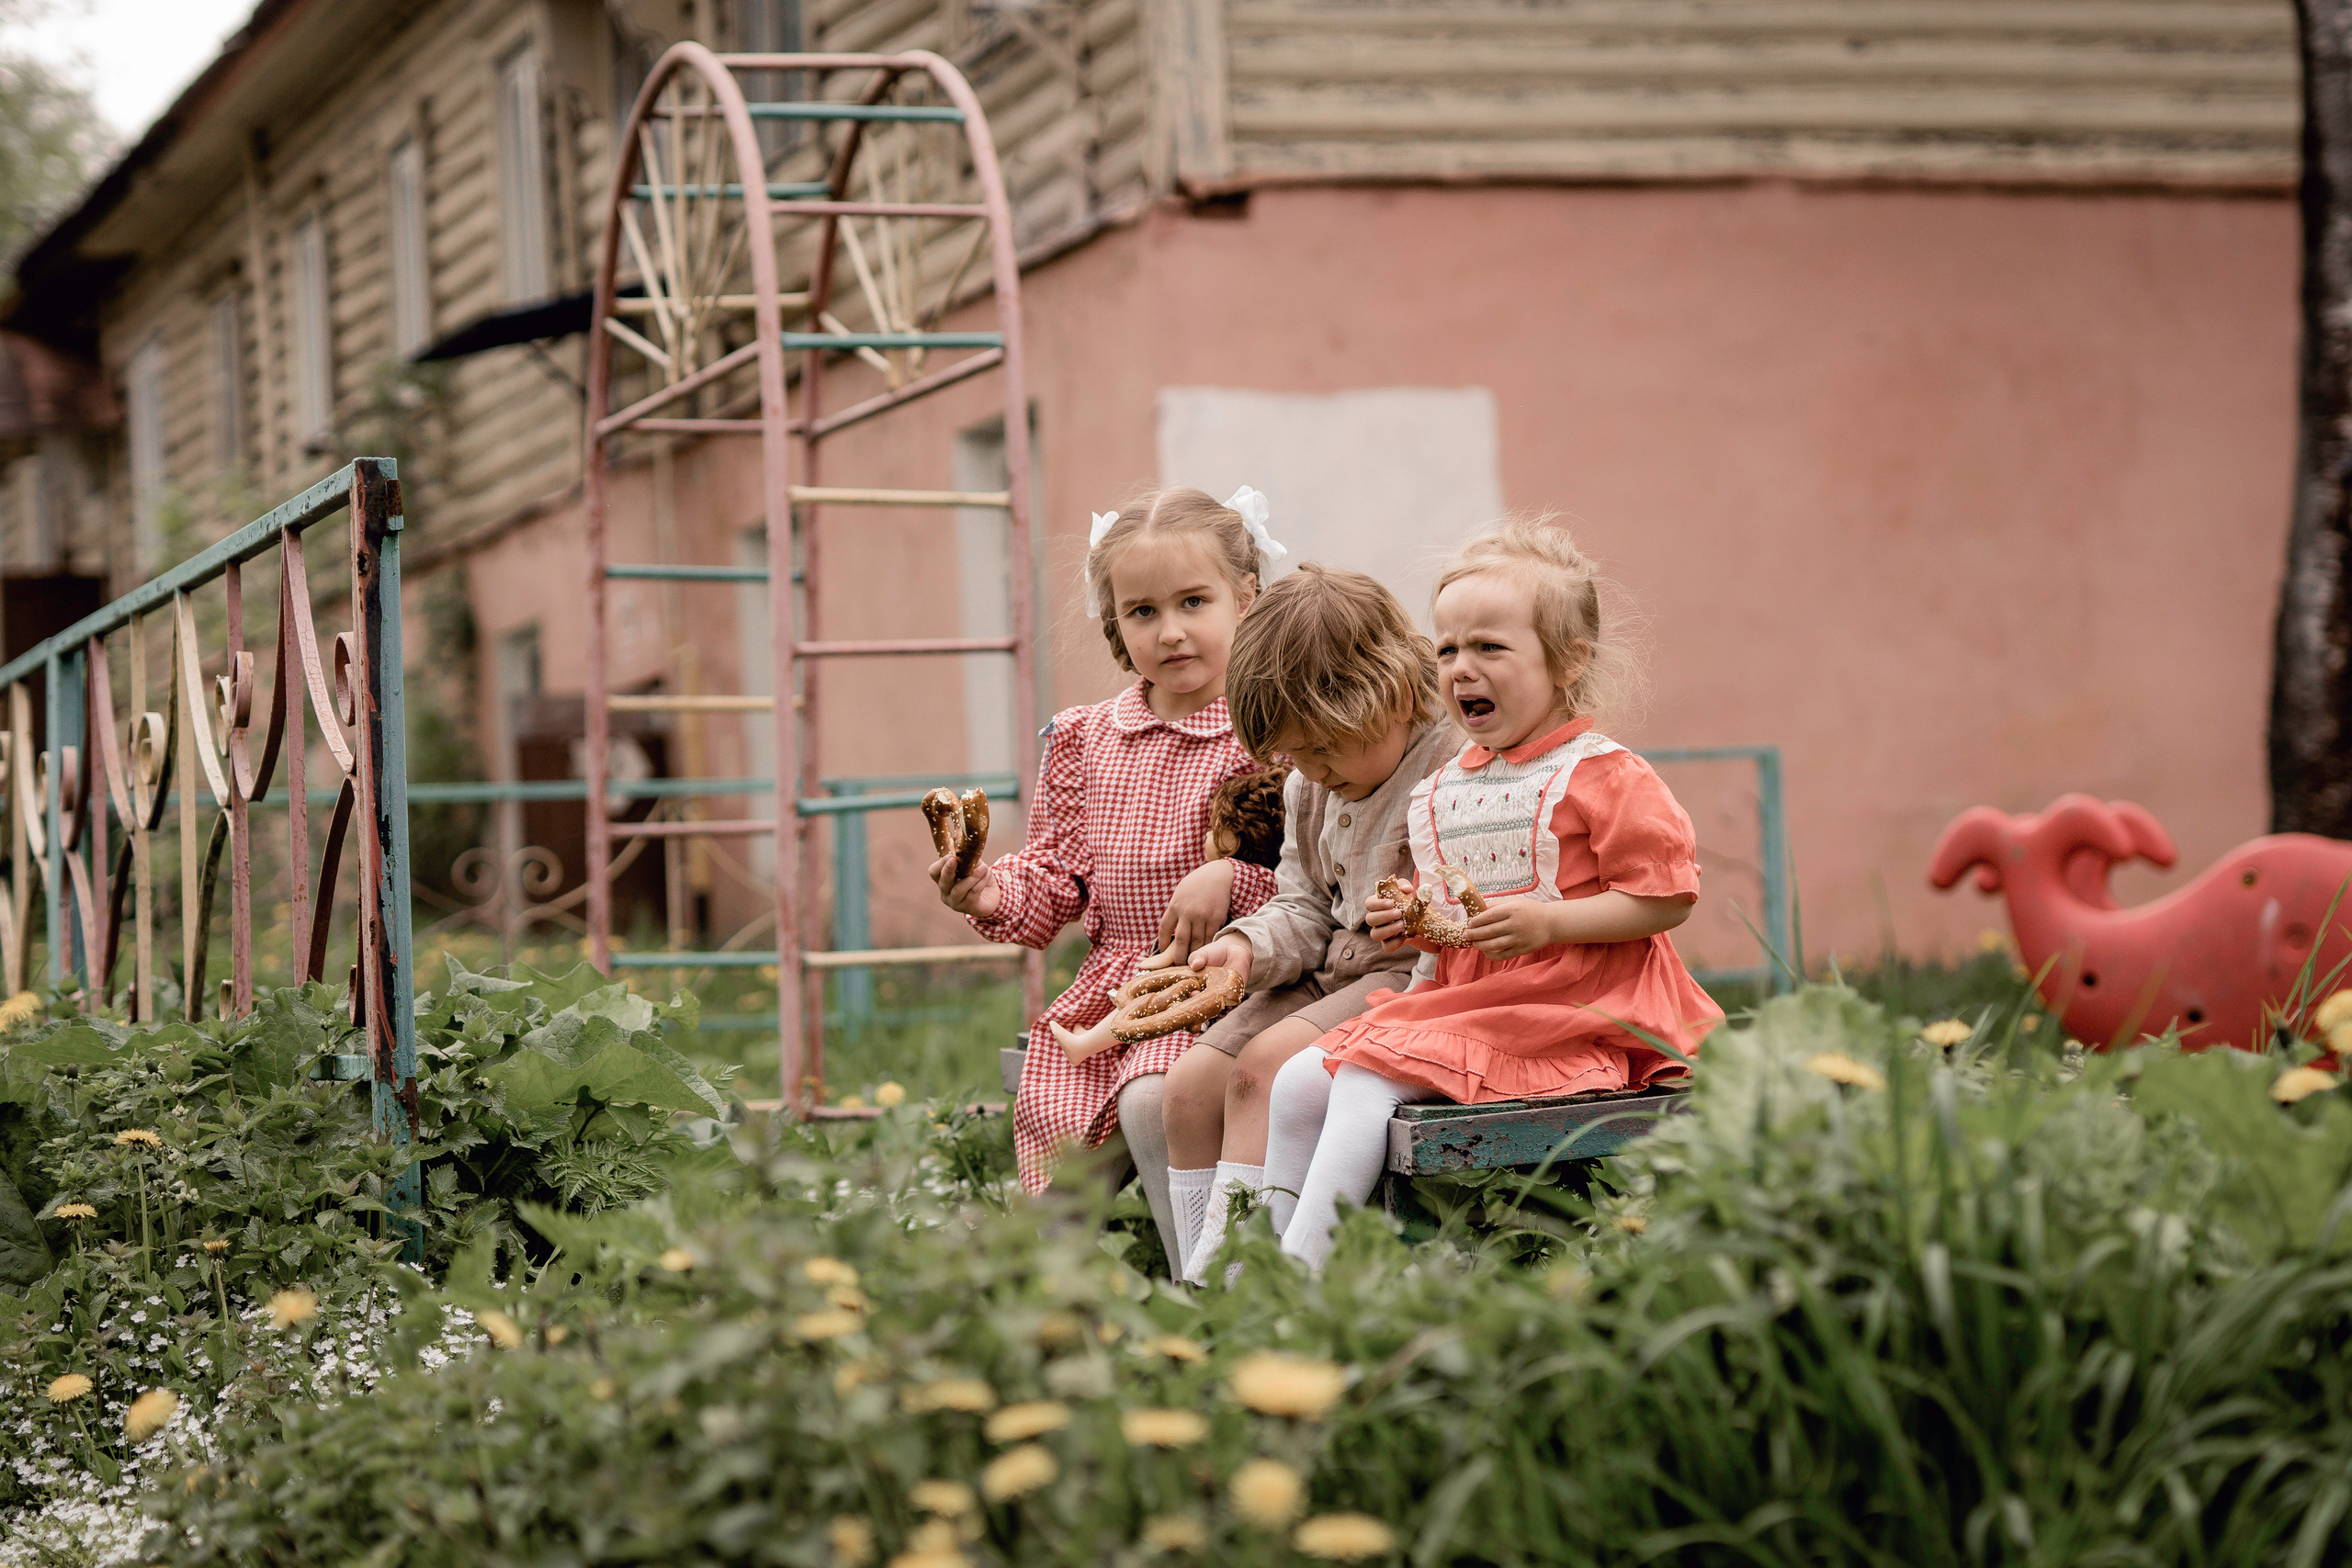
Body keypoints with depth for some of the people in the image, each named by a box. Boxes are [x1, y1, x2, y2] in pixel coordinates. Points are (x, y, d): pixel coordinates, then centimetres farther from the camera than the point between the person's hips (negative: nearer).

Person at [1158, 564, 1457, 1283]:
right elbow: (1303, 908, 16)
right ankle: (1194, 1291, -6)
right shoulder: (1309, 789, 14)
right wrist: (1250, 944, -3)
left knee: (1265, 1062, -27)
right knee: (1189, 1083, -7)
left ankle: (1219, 1267, -26)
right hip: (1329, 975, 9)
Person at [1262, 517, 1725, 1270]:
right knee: (1298, 1083, -2)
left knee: (1365, 1087, -24)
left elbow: (1666, 896, -14)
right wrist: (1407, 920, 5)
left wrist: (1548, 922, -22)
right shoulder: (1442, 788, 16)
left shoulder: (1603, 775, -9)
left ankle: (1300, 1271, -23)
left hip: (1559, 1010, -9)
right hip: (1454, 996, 9)